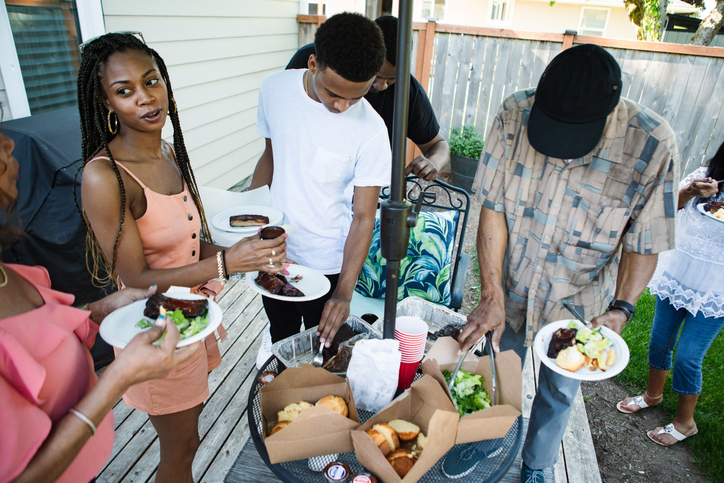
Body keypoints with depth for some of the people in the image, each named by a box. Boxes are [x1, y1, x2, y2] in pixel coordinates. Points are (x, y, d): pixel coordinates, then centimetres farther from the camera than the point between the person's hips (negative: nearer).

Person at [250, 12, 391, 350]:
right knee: (280, 340, 25)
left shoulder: (370, 131, -21)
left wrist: (344, 292, -23)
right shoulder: (274, 88, -10)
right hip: (274, 252, 4)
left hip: (327, 265, -3)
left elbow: (364, 217, -17)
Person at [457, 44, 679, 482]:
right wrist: (492, 297, -20)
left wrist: (621, 310, -26)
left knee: (558, 390, 20)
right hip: (512, 287, 1)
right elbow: (494, 208, -16)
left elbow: (643, 245, -12)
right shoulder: (515, 114, -20)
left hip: (579, 303, 0)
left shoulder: (654, 146, -23)